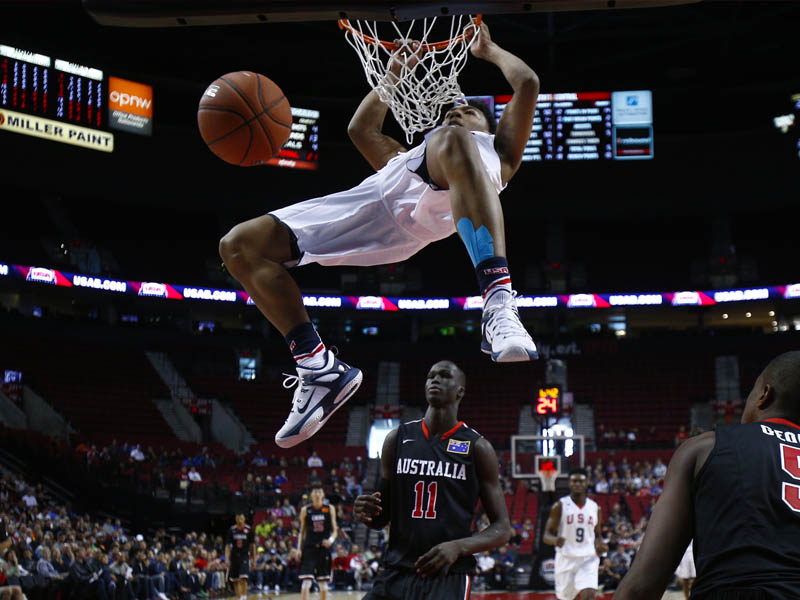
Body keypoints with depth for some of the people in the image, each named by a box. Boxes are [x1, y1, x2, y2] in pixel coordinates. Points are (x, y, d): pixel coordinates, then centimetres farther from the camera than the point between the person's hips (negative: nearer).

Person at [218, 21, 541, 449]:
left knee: (451, 141, -44)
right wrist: (393, 75, 58)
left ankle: (498, 304, -54)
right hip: (375, 200, 6)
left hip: (441, 203, -5)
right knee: (239, 246, -6)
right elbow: (361, 130, 53)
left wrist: (489, 51, 44)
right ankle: (318, 366, -12)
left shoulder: (497, 148, 37)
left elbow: (528, 83, 28)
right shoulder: (402, 156, 49)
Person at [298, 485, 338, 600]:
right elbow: (302, 531, 8)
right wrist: (299, 548, -1)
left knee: (323, 583, 7)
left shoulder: (329, 509, 3)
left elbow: (335, 530, 4)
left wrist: (331, 540, -16)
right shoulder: (305, 510, 3)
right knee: (306, 582, -11)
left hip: (324, 548, 1)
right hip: (309, 548, -1)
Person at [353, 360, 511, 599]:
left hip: (449, 578, -3)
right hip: (395, 574, 3)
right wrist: (366, 513, -7)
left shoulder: (477, 447, 1)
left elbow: (502, 529, 1)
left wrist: (458, 547, -17)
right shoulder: (398, 439, 10)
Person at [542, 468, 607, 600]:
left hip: (588, 560, 1)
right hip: (566, 559, -1)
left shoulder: (595, 508, 6)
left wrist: (599, 545, -5)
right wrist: (555, 540, -28)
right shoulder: (560, 506, -3)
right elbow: (546, 536, -4)